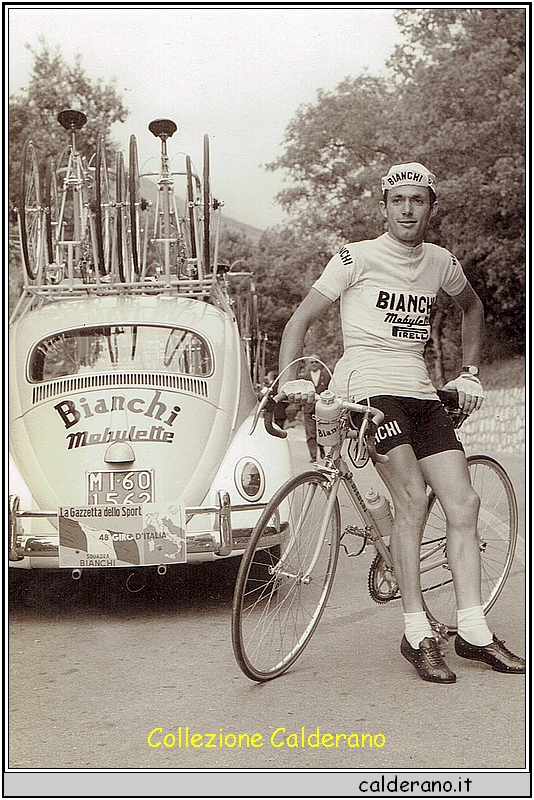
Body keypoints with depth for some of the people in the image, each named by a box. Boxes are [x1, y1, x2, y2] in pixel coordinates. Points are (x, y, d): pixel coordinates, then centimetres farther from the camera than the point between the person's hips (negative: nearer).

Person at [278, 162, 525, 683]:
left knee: (463, 504, -4)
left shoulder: (441, 263, 13)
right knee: (412, 498, -21)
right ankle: (417, 635, -13)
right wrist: (290, 378, -16)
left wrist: (469, 374, 25)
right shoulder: (357, 258, -1)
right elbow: (300, 319, -1)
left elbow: (472, 307, 33)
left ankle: (473, 631, 5)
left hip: (421, 393, 6)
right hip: (368, 386, -6)